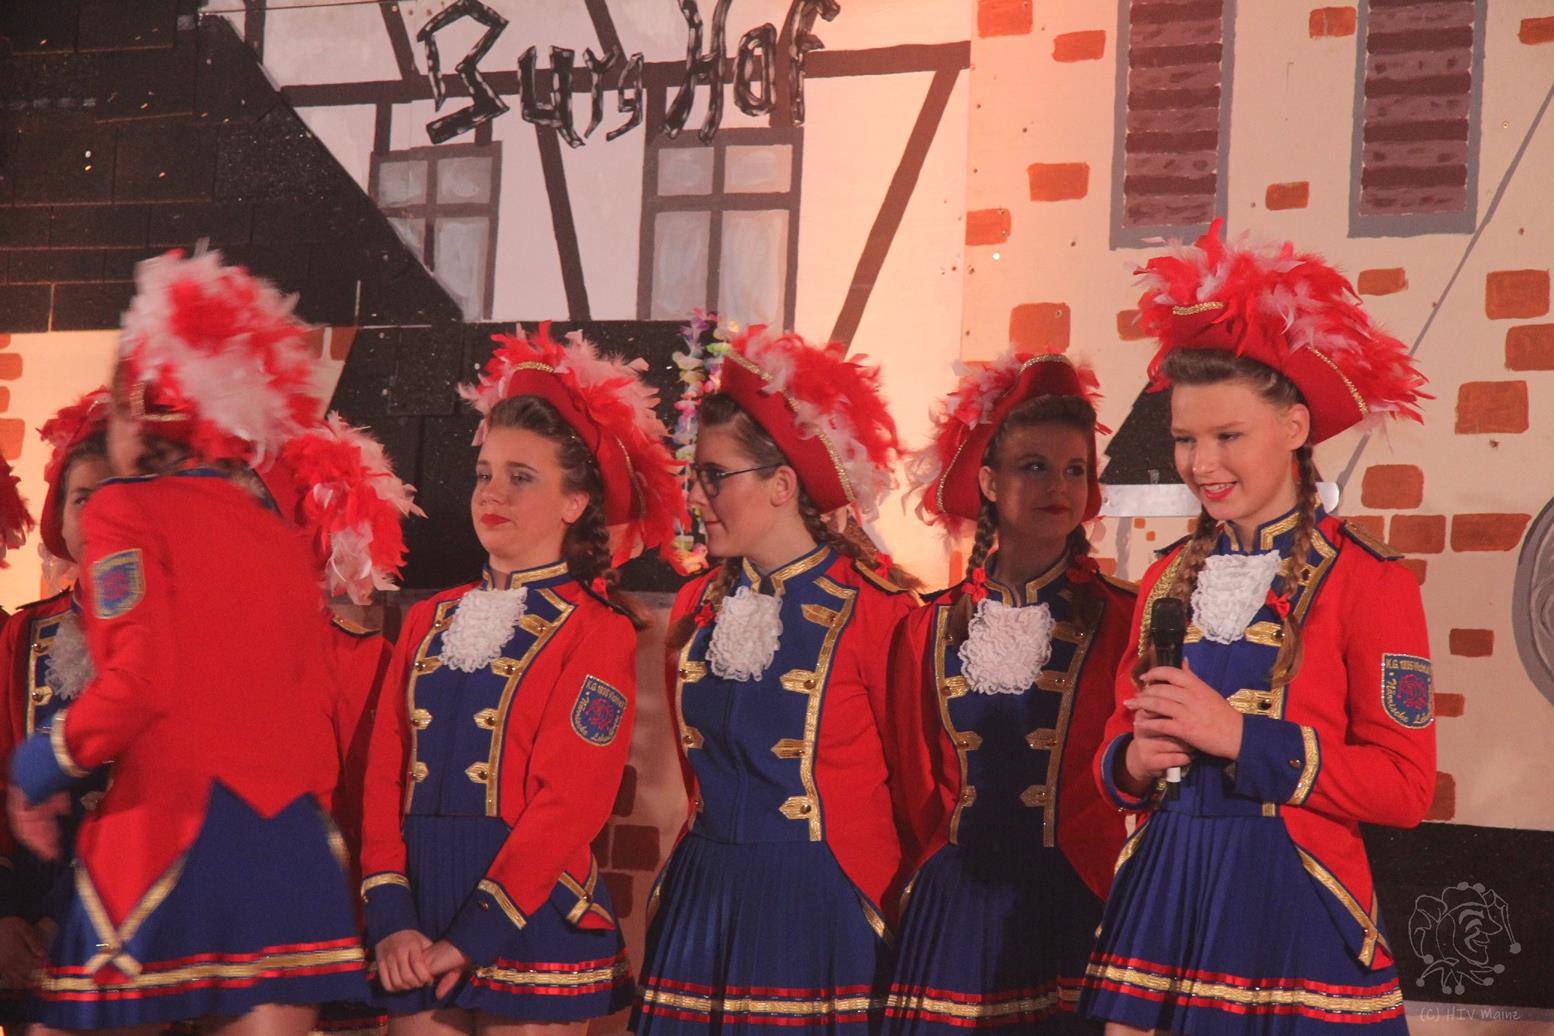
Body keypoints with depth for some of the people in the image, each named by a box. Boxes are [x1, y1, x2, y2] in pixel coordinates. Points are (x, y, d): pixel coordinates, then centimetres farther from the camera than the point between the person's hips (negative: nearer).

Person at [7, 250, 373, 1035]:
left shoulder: (127, 509, -1)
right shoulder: (283, 538, 16)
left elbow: (141, 678, -14)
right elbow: (314, 703, 15)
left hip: (168, 833, -5)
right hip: (291, 838, 6)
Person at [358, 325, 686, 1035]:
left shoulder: (597, 630, -3)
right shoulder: (431, 621, 13)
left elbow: (571, 803, -11)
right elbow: (385, 775, 7)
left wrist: (469, 937, -15)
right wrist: (391, 920, -6)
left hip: (531, 918, -4)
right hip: (416, 936, 5)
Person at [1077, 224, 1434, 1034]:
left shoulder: (1367, 580, -6)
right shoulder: (1169, 579, 10)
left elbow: (1405, 787, -11)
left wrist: (1241, 737, -17)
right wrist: (1132, 761, -6)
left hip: (1292, 907, -5)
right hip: (1162, 897, 5)